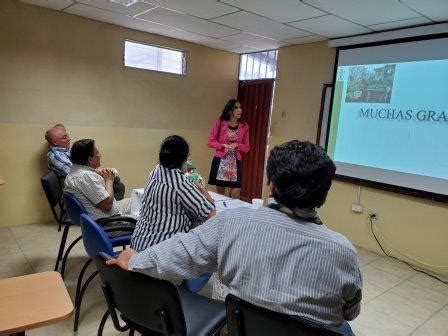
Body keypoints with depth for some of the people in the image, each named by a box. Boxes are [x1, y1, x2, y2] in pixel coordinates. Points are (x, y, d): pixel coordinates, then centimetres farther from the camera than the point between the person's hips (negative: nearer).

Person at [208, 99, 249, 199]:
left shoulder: (244, 126, 3)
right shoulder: (220, 123, -2)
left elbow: (246, 148, 6)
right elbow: (211, 142, -1)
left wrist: (236, 145, -13)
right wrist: (224, 146, -15)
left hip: (235, 162, 1)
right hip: (220, 161, -1)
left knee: (235, 195, -4)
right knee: (220, 193, 8)